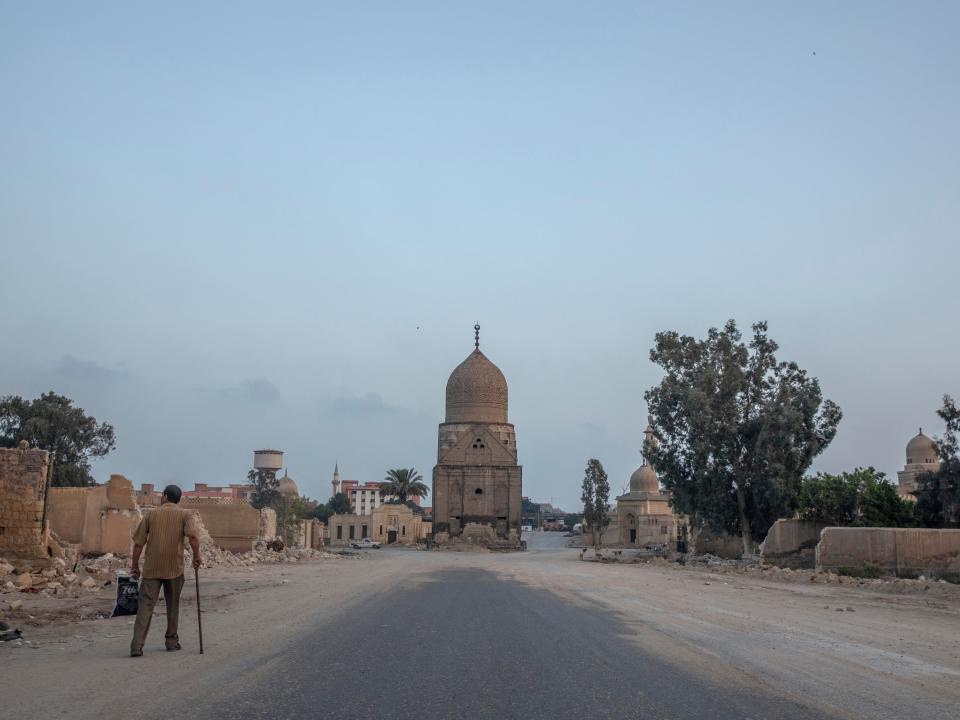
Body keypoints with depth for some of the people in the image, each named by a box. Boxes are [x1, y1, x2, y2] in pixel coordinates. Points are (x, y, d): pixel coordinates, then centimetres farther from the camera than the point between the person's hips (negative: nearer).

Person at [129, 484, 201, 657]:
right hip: (174, 568, 0)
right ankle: (171, 641, 22)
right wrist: (197, 556, -9)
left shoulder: (151, 515, 8)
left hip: (151, 568, 0)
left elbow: (138, 543, 6)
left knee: (145, 605, -3)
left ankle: (137, 645, -14)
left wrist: (134, 566, 14)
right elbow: (192, 535, -17)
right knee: (173, 605, 16)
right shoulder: (185, 514, 3)